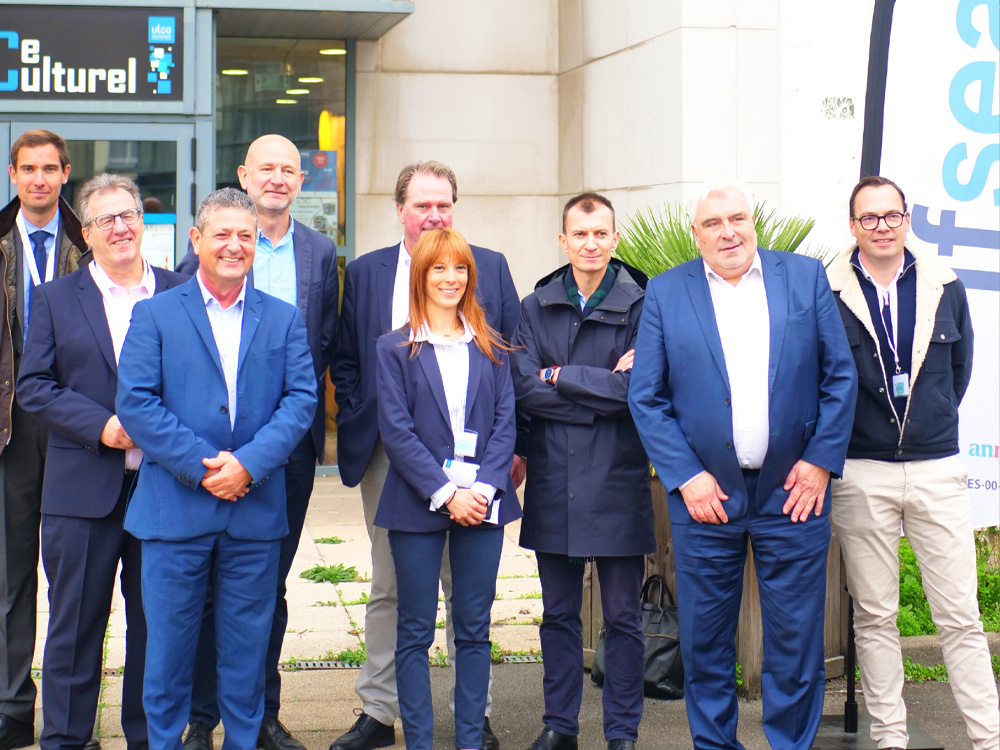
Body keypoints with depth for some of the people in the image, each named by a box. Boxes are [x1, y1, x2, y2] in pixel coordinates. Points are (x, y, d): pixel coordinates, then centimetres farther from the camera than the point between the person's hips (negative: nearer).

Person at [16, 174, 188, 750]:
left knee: (156, 623, 8)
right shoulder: (56, 299, 7)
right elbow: (32, 386, 1)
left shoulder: (181, 294, 7)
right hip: (84, 490, -1)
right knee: (74, 625, 5)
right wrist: (100, 426, -12)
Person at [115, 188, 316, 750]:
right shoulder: (155, 314, 4)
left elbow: (302, 398, 0)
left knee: (247, 646, 9)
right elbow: (135, 403, -5)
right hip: (176, 508, -1)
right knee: (169, 645, 5)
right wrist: (202, 467, -14)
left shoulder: (284, 319, 10)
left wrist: (249, 463, -14)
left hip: (256, 510, 2)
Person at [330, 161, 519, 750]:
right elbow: (345, 362, 12)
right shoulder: (366, 273, 10)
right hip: (388, 457, 1)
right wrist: (358, 428, 0)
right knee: (388, 589, 9)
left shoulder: (490, 268, 6)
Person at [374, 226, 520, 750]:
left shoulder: (490, 349, 10)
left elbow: (505, 423, 5)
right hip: (417, 505, -2)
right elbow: (396, 431, -5)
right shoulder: (395, 349, 1)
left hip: (483, 503, 2)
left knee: (474, 628, 6)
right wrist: (445, 492, -14)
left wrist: (485, 487, -10)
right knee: (414, 631, 3)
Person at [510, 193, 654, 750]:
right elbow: (523, 388, -4)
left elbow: (639, 390, -14)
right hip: (553, 480, 3)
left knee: (623, 615, 5)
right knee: (559, 613, 12)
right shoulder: (537, 307, 7)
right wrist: (602, 388, -11)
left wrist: (561, 377, -8)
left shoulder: (642, 305, -3)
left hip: (618, 479, -3)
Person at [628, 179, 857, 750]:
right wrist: (685, 477, -7)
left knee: (797, 644, 5)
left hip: (794, 491, 0)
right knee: (705, 645, 8)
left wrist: (821, 460, -3)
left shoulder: (806, 277, 4)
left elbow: (841, 377, 4)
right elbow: (645, 397, 1)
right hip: (705, 495, 0)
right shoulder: (666, 294, 3)